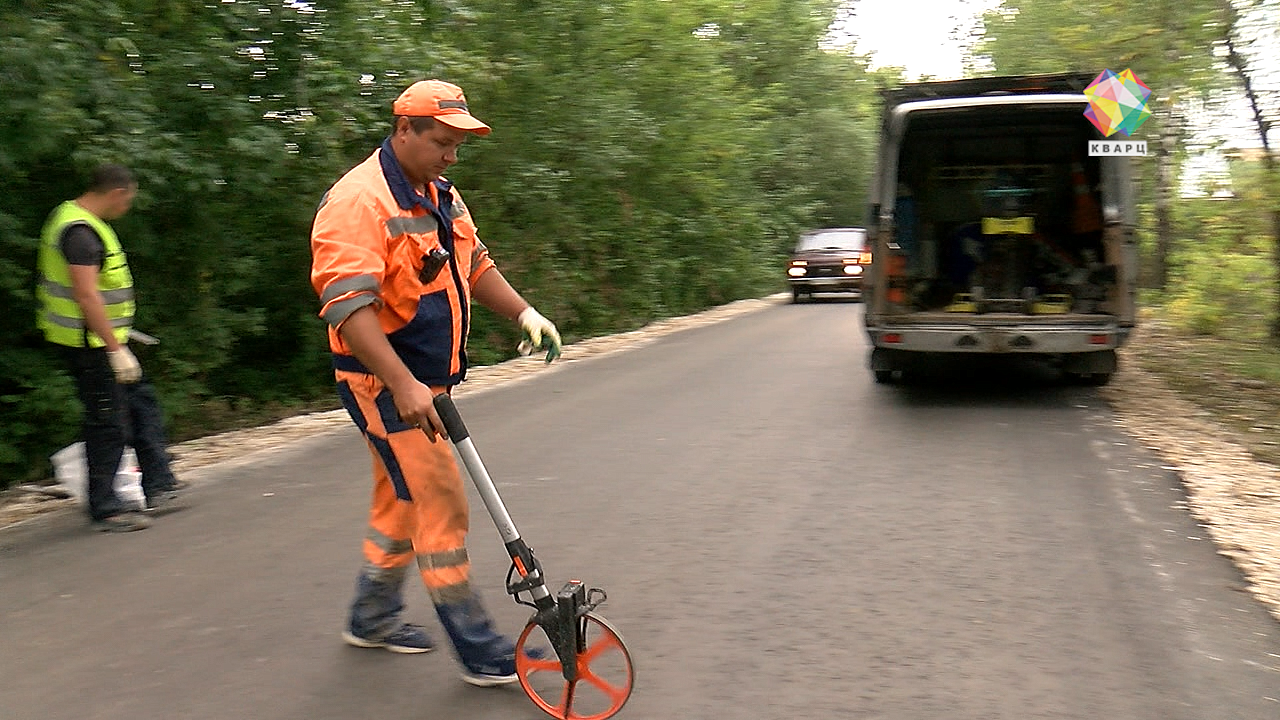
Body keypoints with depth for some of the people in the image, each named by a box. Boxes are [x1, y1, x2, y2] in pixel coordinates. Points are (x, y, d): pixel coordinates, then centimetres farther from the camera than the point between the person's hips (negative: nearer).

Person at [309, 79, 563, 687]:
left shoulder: (440, 197, 12)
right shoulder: (359, 201, -20)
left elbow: (474, 266, 23)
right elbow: (348, 304, -29)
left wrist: (524, 314, 8)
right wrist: (403, 385, -36)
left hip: (425, 381, 10)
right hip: (386, 382, -10)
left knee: (403, 501, 19)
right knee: (442, 504, -8)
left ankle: (372, 618, 37)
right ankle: (480, 653, 1)